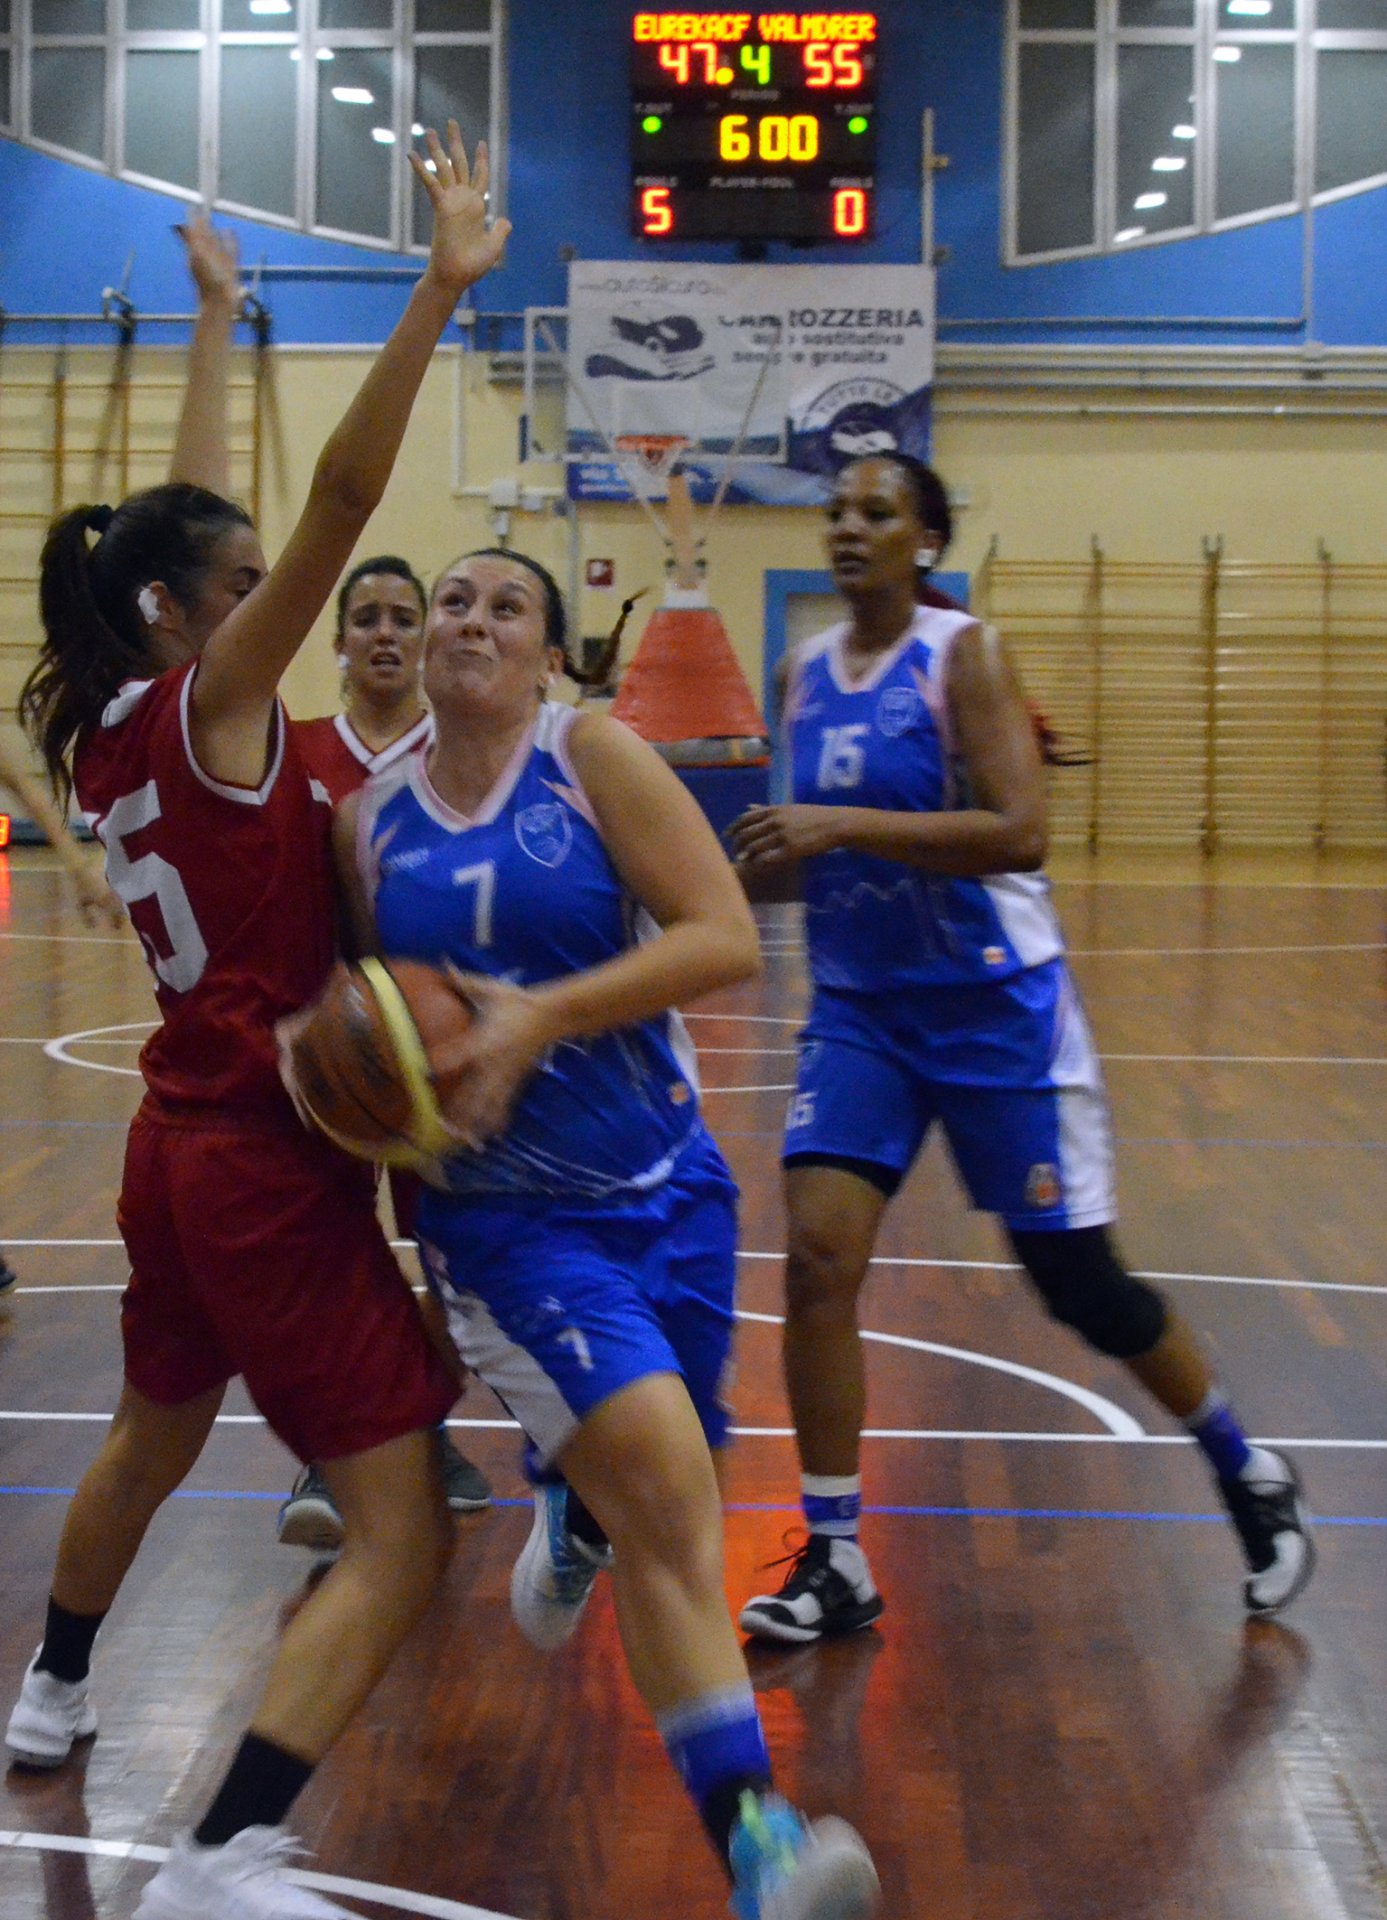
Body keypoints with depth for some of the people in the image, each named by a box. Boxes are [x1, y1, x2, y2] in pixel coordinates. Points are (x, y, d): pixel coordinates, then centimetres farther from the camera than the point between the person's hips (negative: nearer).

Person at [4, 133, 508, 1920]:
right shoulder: (205, 705, -14)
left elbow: (182, 524, 19)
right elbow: (335, 505, -26)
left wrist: (215, 320, 27)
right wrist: (439, 292, -31)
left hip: (180, 1147, 9)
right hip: (272, 1168, -9)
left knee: (151, 1433, 33)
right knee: (402, 1536, -10)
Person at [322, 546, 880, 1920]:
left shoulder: (593, 757, -4)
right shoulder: (370, 822, 4)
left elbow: (724, 938, -13)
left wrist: (542, 1016, -21)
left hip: (666, 1186, 1)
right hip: (506, 1211, -1)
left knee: (652, 1494, 15)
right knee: (666, 1494, -19)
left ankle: (573, 1503, 54)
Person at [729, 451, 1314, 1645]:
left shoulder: (963, 655, -11)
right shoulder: (808, 675, 7)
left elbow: (1019, 833, -23)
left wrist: (842, 827, -27)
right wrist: (758, 864, -3)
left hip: (994, 1006, -5)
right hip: (860, 1008, 5)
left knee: (1080, 1281, 3)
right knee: (817, 1259, -10)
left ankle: (1251, 1476, 28)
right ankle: (835, 1565, 1)